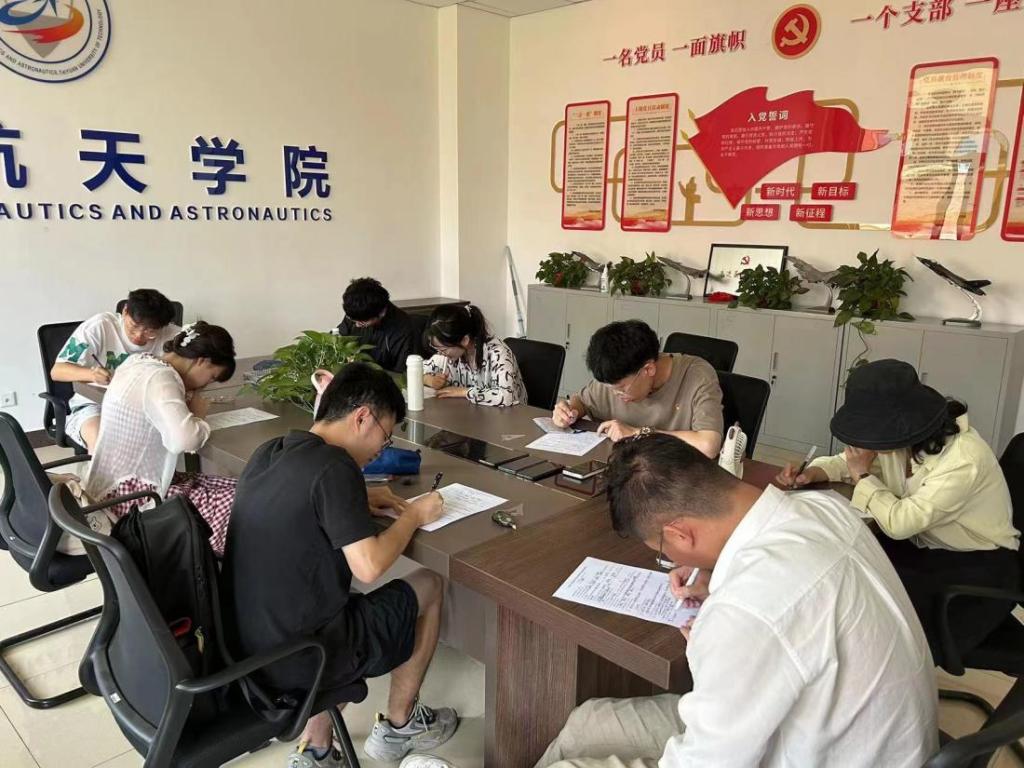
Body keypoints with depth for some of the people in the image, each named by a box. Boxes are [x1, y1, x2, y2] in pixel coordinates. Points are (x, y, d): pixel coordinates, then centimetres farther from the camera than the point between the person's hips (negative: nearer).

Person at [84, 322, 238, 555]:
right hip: (129, 494, -10)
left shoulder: (138, 361, 6)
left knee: (233, 490, 0)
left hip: (122, 481, 10)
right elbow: (184, 439, -38)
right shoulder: (160, 379, -22)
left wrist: (186, 403, 3)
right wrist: (197, 414, -16)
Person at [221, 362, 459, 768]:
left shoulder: (268, 453, 4)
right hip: (294, 658, -7)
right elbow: (369, 567, -23)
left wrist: (363, 501, 14)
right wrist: (414, 515, -7)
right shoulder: (334, 466, -20)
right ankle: (397, 726, 30)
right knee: (428, 586, 11)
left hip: (243, 647, 8)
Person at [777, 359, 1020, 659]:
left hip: (978, 566, -7)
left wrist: (862, 476, -18)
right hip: (927, 547, 7)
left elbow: (900, 524, -31)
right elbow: (853, 460, 5)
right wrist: (811, 473, -15)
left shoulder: (963, 460, -31)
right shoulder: (901, 435, -11)